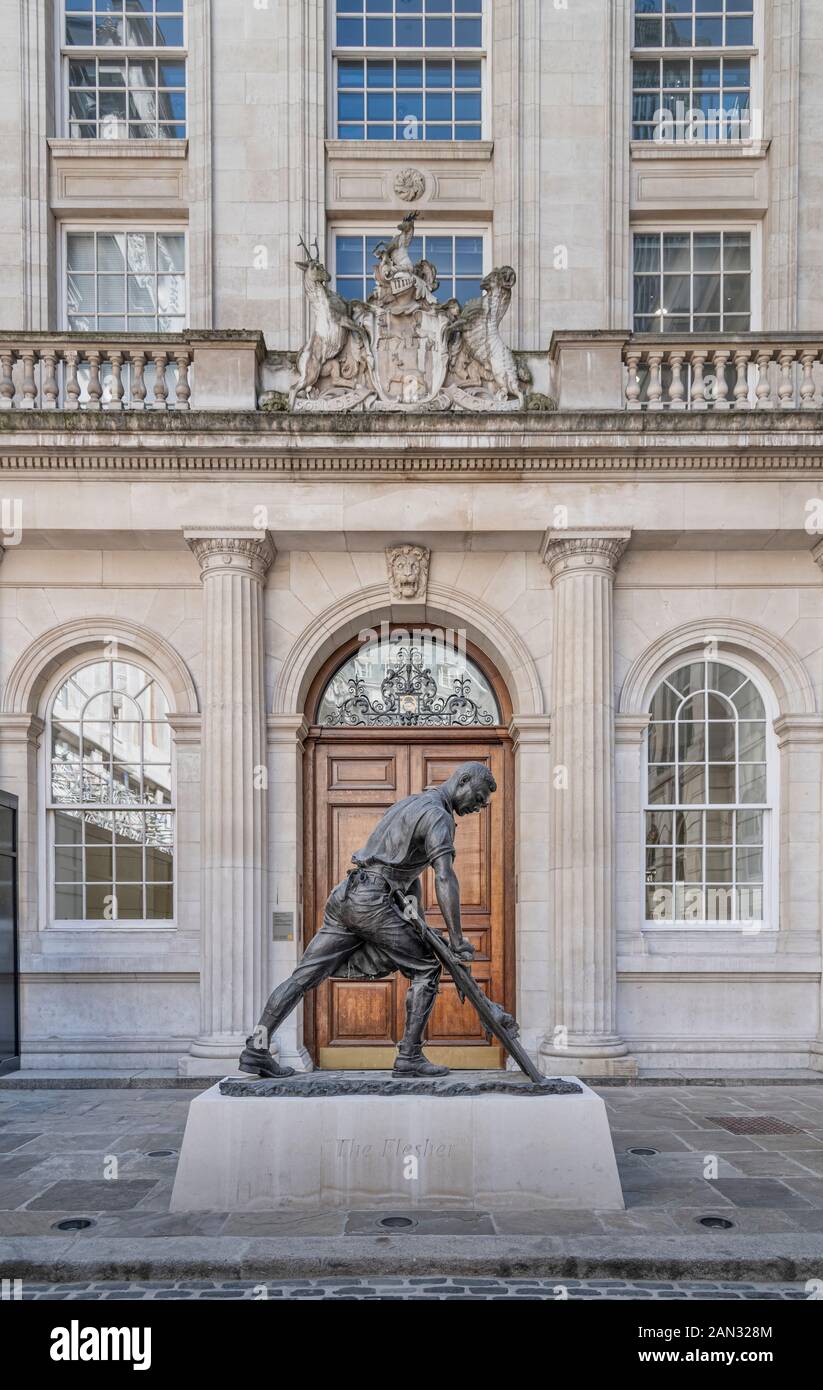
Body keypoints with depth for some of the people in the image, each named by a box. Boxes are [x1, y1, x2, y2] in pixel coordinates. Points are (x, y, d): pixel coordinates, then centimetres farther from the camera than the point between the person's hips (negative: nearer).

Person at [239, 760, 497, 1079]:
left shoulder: (410, 803, 26)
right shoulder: (438, 815, -6)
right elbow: (445, 878, -17)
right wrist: (457, 939, -14)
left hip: (344, 897, 9)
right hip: (372, 901, -9)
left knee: (305, 976, 5)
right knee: (425, 969, 5)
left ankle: (256, 1049, 1)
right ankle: (409, 1057, 6)